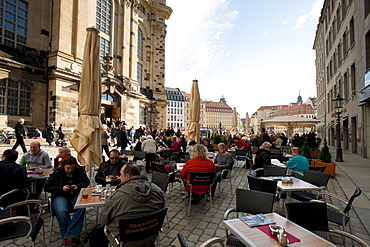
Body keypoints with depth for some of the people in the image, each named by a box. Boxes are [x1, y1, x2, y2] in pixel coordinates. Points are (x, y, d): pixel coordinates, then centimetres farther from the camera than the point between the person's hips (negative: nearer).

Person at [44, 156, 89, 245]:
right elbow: (47, 187, 2)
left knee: (81, 208, -33)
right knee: (62, 212, -34)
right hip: (60, 197, 0)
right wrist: (61, 188, -13)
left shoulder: (79, 171, 2)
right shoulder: (57, 173, -1)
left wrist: (78, 186, -10)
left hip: (75, 195, 1)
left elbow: (86, 182, 11)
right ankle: (74, 235, -19)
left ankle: (69, 236, -26)